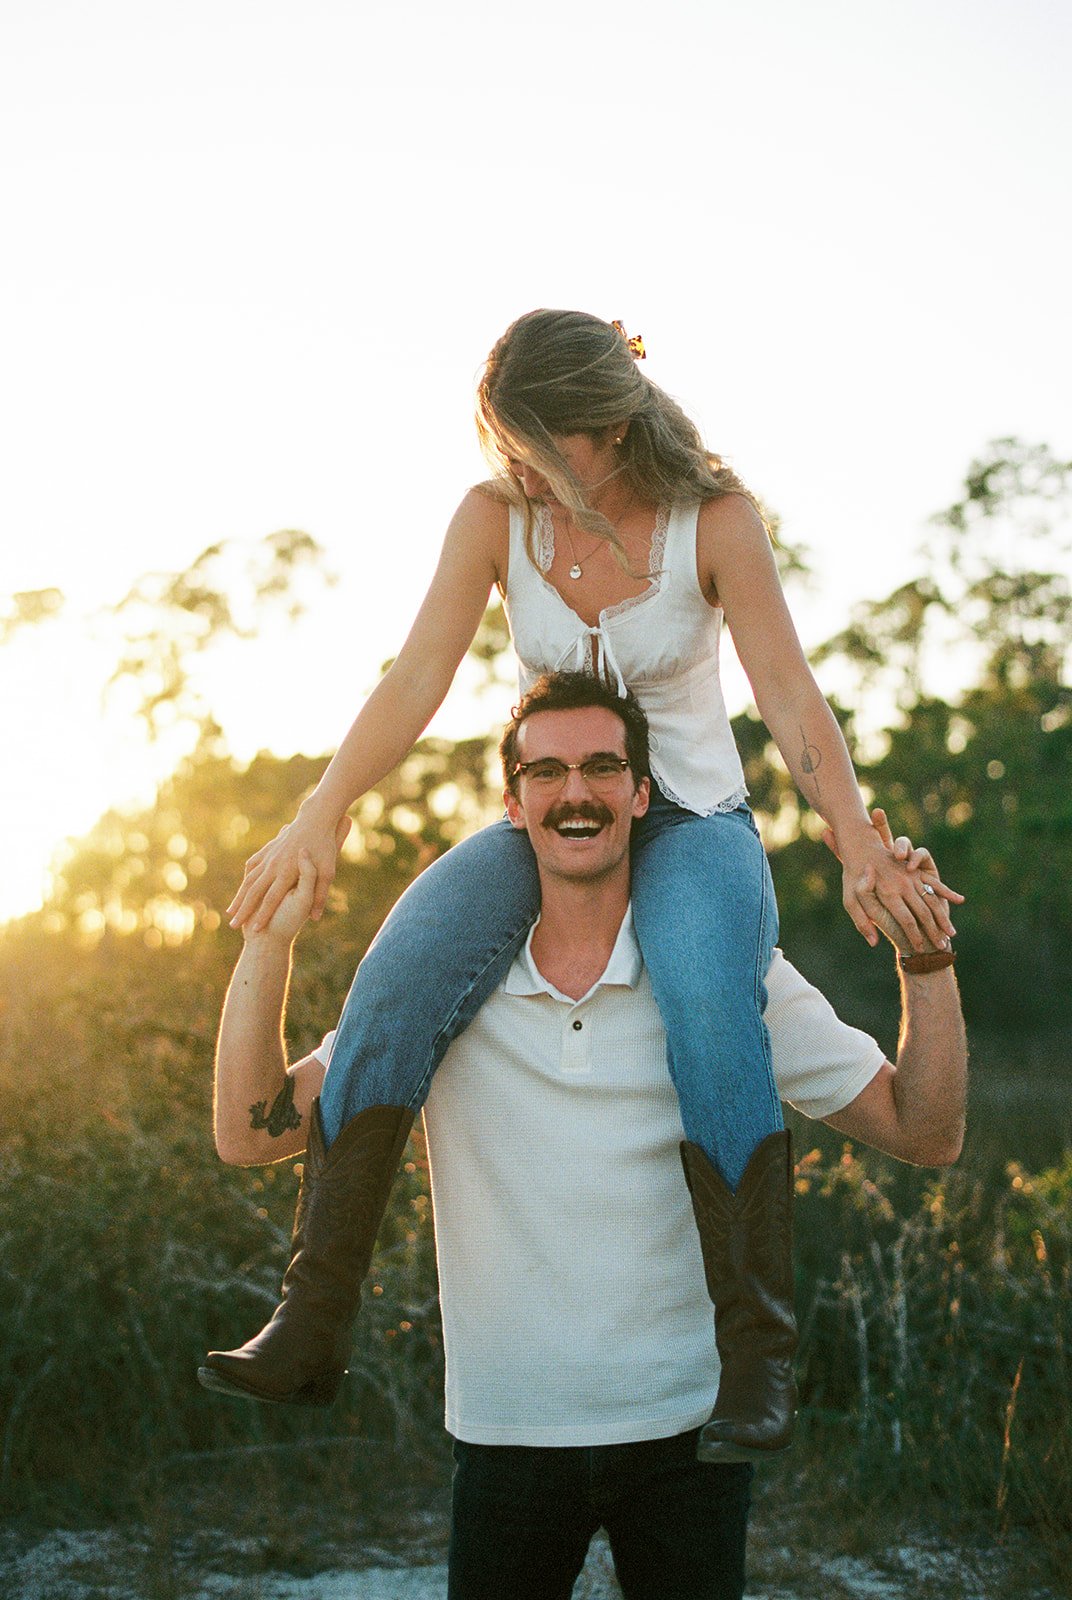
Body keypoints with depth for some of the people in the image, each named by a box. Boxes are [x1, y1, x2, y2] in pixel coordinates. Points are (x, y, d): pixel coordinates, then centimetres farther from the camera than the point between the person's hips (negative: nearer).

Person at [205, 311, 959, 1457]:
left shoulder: (714, 519, -10)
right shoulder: (494, 515, -4)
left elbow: (789, 696, -15)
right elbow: (416, 680, -10)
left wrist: (860, 847, -28)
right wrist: (319, 816, -24)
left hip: (692, 820, -2)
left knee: (706, 1002, -37)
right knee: (400, 978, -27)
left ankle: (759, 1350, -31)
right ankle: (311, 1325, -27)